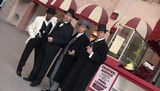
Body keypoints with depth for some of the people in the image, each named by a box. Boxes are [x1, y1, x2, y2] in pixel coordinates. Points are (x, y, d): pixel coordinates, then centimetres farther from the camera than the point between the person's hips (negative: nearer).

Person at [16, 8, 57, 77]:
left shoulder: (55, 21, -5)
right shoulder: (39, 19, -6)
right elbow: (30, 27, 1)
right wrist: (32, 36, -9)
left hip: (42, 42, 1)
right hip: (34, 39, -1)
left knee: (37, 58, 9)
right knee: (25, 54, 5)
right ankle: (19, 68, 22)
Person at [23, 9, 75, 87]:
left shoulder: (70, 28, -8)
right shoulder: (58, 23, 13)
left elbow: (66, 40, -16)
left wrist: (53, 40, -18)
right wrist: (47, 37, 6)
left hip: (52, 49, -6)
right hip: (46, 45, 6)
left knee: (45, 66, 4)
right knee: (39, 62, 13)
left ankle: (37, 81, 15)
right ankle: (32, 77, 25)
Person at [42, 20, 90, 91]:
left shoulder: (85, 39, -6)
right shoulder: (75, 35, 14)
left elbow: (82, 51, -12)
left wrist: (74, 53, -27)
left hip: (69, 59, -7)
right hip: (62, 56, 7)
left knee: (59, 75, -5)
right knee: (54, 72, 10)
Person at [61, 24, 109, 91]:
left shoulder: (104, 45, -8)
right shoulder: (93, 41, 16)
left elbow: (101, 60, -18)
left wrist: (91, 53, -24)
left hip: (87, 70, -8)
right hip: (79, 65, 8)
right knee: (69, 84, 9)